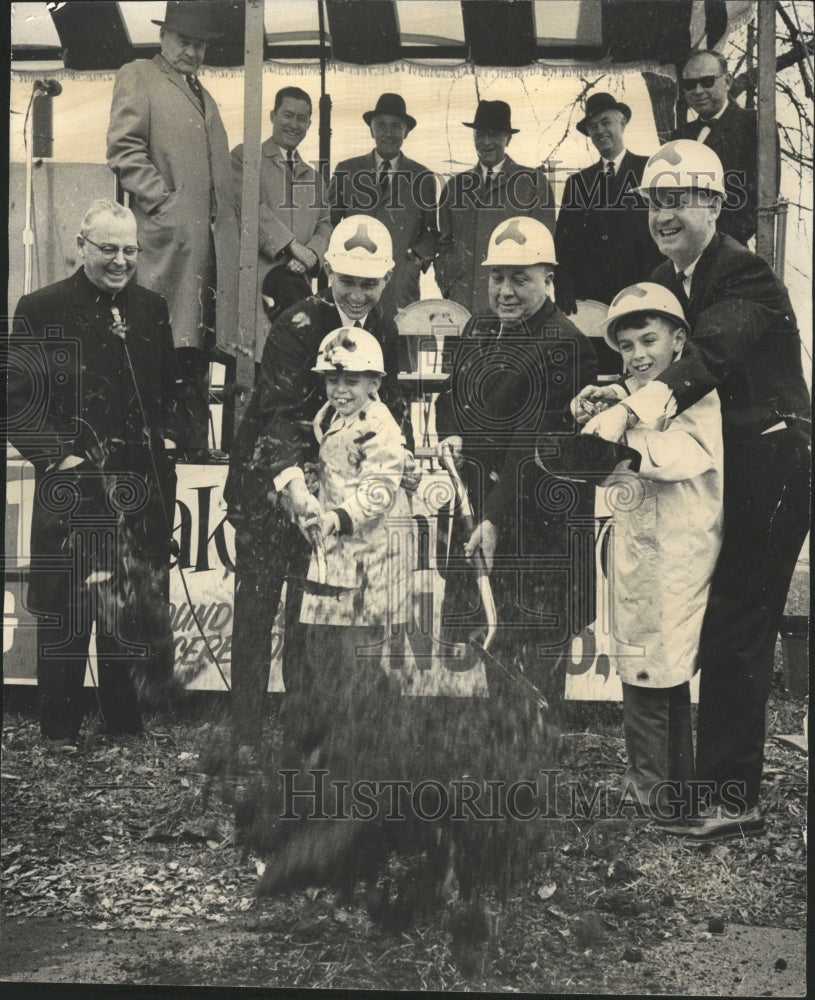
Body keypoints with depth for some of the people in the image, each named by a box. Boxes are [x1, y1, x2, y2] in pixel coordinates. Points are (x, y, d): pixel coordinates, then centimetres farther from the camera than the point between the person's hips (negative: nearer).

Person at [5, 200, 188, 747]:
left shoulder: (153, 309, 12)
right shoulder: (40, 310, -4)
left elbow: (175, 386, 20)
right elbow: (19, 400, -7)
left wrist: (170, 437, 5)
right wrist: (57, 456, -14)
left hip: (143, 493, 5)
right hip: (72, 490, -4)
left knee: (133, 615, 14)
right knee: (65, 615, 3)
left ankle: (127, 726, 28)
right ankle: (61, 737, 15)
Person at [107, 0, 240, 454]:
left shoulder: (204, 97, 28)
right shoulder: (138, 77, 5)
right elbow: (124, 149, -6)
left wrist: (229, 218, 15)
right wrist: (165, 204, -14)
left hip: (213, 240, 7)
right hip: (170, 236, -7)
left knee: (200, 349, 6)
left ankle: (197, 445, 9)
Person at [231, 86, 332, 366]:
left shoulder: (313, 177, 28)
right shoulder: (245, 157, 9)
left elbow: (324, 225, 19)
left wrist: (311, 253, -4)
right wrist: (293, 246, -9)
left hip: (297, 278, 5)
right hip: (259, 275, -5)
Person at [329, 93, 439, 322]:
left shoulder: (423, 178, 11)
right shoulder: (346, 171, 12)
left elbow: (433, 231, 16)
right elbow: (328, 221, 15)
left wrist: (419, 256, -2)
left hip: (402, 283, 0)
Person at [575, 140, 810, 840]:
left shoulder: (747, 277, -15)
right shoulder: (667, 281, 12)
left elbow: (709, 357, -31)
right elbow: (663, 361, 10)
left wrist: (630, 410, -42)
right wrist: (624, 392, -11)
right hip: (713, 473, 8)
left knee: (733, 633, -6)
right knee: (717, 630, 13)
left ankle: (733, 799, 4)